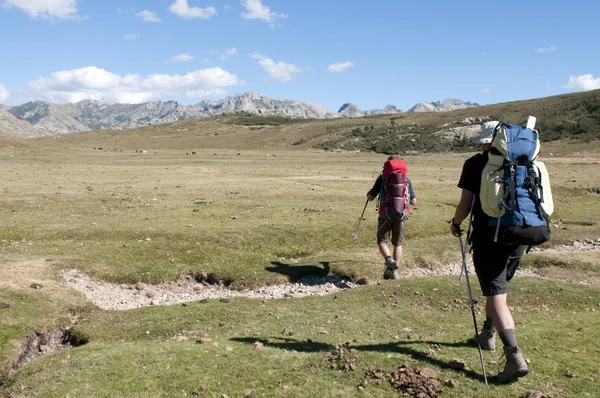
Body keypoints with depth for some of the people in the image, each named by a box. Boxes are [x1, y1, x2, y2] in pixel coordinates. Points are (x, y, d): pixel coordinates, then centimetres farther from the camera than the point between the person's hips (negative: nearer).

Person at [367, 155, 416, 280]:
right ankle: (394, 272, 12)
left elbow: (370, 197, 4)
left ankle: (389, 259, -19)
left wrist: (368, 193, 27)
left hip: (385, 214, -2)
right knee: (398, 244, 14)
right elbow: (414, 202, 13)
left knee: (382, 241, 8)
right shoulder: (406, 179, 12)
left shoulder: (382, 177, 6)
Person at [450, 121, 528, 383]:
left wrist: (455, 224, 11)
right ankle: (488, 334, 39)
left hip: (488, 236, -5)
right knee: (499, 287, 24)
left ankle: (514, 356, -18)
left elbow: (465, 205, -7)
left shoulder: (475, 164, -6)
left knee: (496, 295, -6)